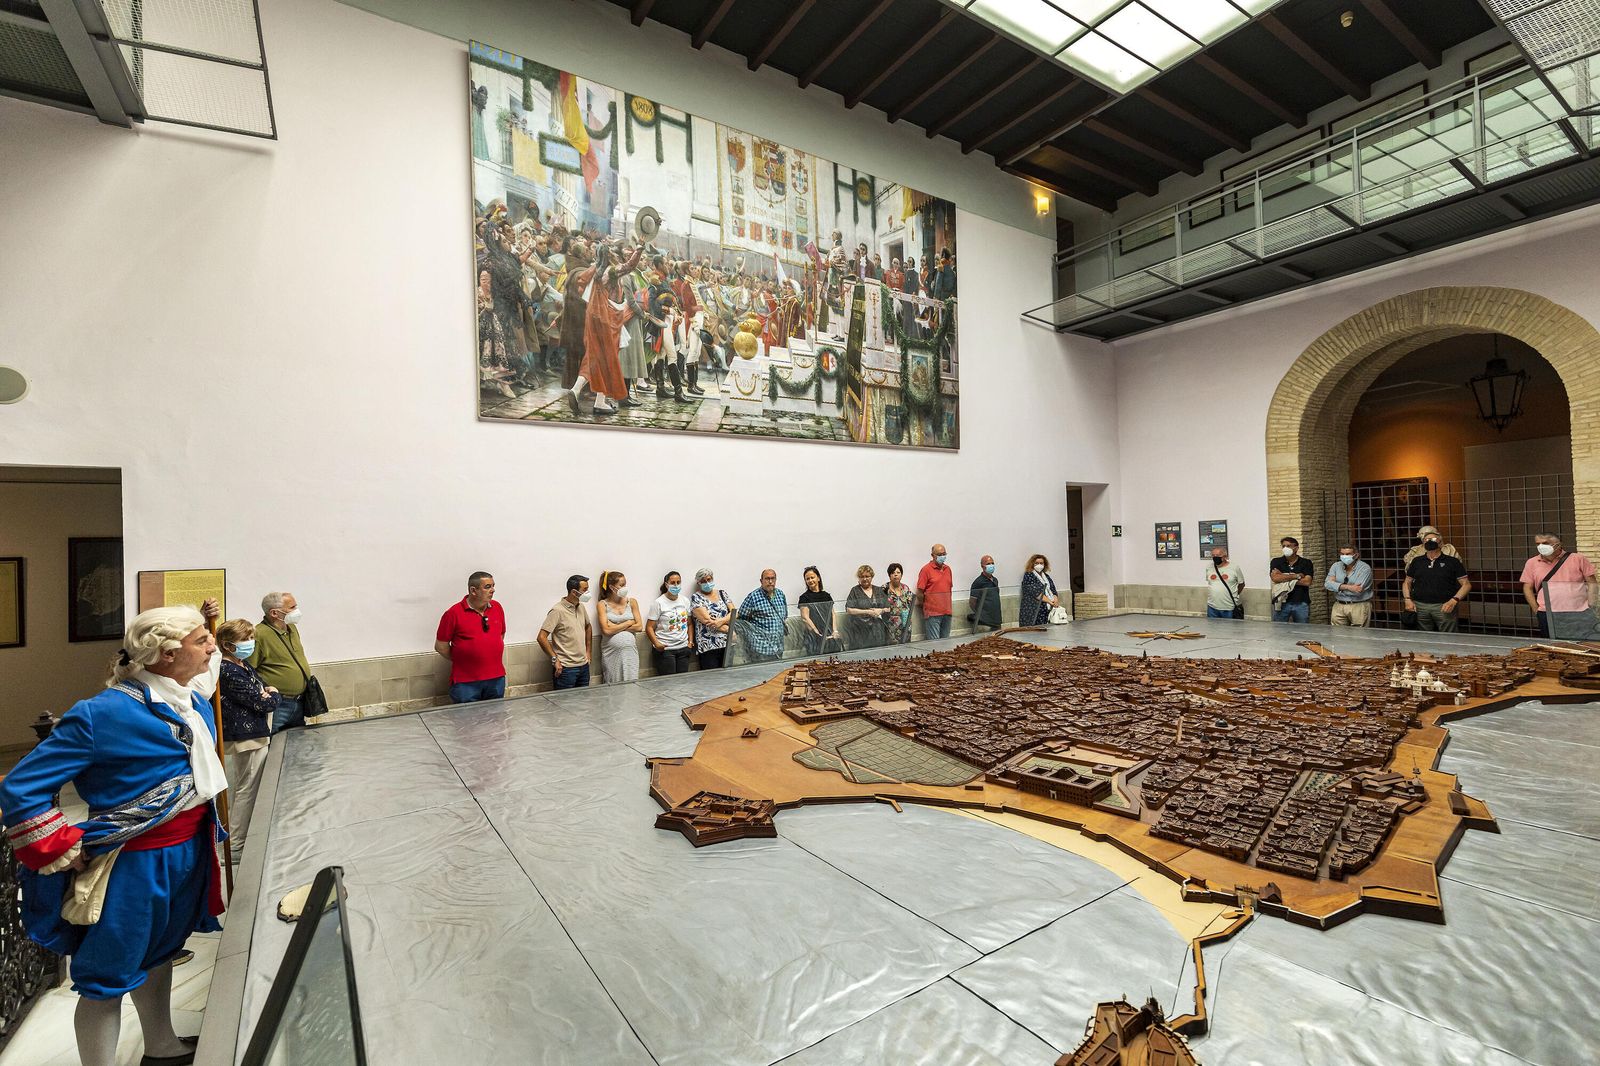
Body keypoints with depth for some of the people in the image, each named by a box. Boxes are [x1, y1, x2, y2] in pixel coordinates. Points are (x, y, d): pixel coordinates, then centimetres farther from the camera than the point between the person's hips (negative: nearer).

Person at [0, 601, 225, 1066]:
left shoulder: (194, 700, -2)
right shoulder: (105, 713, -24)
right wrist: (66, 853, -13)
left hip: (191, 852, 8)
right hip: (135, 864, -8)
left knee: (158, 952, 27)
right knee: (110, 976, 9)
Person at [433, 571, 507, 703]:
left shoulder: (497, 607, 4)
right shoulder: (454, 613, -10)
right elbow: (440, 646, -3)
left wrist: (492, 657, 11)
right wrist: (460, 660, 4)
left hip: (496, 679, 4)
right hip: (466, 682, -4)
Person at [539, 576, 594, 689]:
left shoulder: (581, 607, 8)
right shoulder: (558, 611, -15)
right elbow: (541, 637, -18)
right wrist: (555, 659, -15)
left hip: (584, 666, 7)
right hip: (566, 668, -7)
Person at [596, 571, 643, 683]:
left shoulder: (632, 602, 7)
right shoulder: (603, 605, 0)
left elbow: (639, 627, 0)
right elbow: (606, 630, -11)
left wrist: (616, 627, -7)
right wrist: (628, 623, -6)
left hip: (630, 651, 2)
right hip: (611, 652, -2)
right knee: (613, 686, 2)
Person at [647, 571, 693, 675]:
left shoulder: (685, 600, 9)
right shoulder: (659, 603, -6)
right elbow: (649, 627, -8)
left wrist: (690, 641, 7)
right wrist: (656, 643, -20)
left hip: (683, 648, 5)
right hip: (665, 649, -4)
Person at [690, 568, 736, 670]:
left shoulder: (722, 594, 15)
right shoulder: (696, 598, 1)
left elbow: (734, 612, 5)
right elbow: (707, 620, -10)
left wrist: (721, 621, -14)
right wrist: (729, 630, -8)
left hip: (727, 644, 4)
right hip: (708, 646, -4)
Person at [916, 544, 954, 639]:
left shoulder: (948, 569, 13)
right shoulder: (926, 569, -6)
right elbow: (919, 593, -7)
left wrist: (947, 607, 16)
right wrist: (927, 605, 2)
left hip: (947, 612, 6)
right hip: (932, 613, -6)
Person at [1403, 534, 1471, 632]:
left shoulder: (1452, 561, 8)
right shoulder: (1417, 561, 14)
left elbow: (1466, 584, 5)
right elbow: (1406, 582, 20)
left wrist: (1454, 601, -10)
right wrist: (1408, 600, 4)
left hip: (1444, 607, -2)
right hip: (1419, 607, 2)